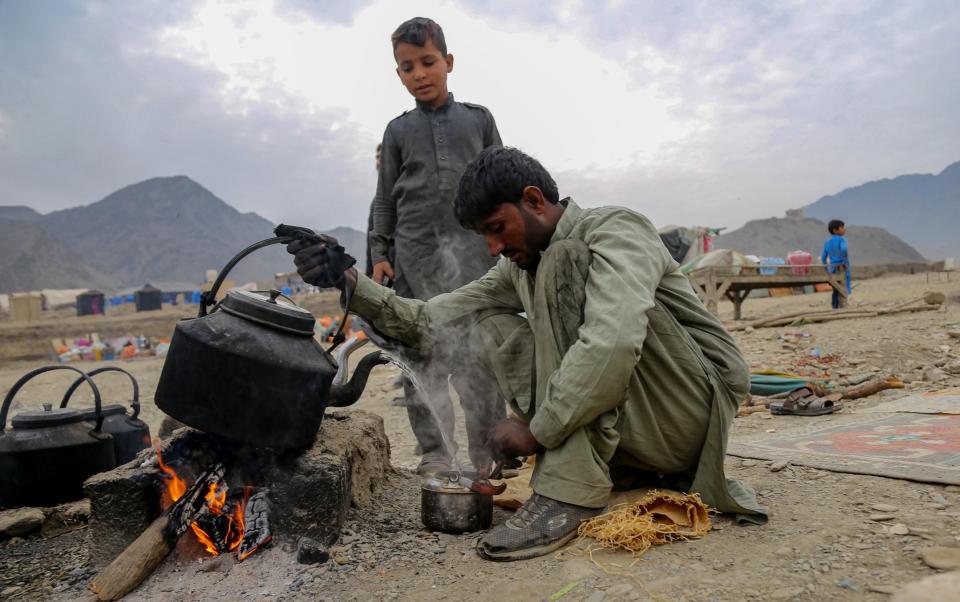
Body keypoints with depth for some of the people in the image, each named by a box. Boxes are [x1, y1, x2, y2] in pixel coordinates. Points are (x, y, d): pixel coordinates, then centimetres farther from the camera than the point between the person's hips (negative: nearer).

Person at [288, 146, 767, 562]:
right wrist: (350, 283, -10)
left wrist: (536, 430, -26)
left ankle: (572, 488, -27)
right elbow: (432, 321, 2)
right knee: (487, 325, -1)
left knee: (564, 264, -23)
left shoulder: (614, 230, -16)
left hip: (688, 412, -7)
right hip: (627, 427, 8)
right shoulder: (520, 268, 9)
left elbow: (612, 344, -35)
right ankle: (630, 470, -5)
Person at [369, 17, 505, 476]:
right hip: (415, 250, 1)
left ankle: (489, 452, 3)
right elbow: (385, 199, 13)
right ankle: (435, 452, 9)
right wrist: (379, 253, 4)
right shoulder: (398, 131, 14)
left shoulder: (478, 119, 13)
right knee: (423, 355, 1)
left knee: (479, 351, -5)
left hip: (471, 245, -1)